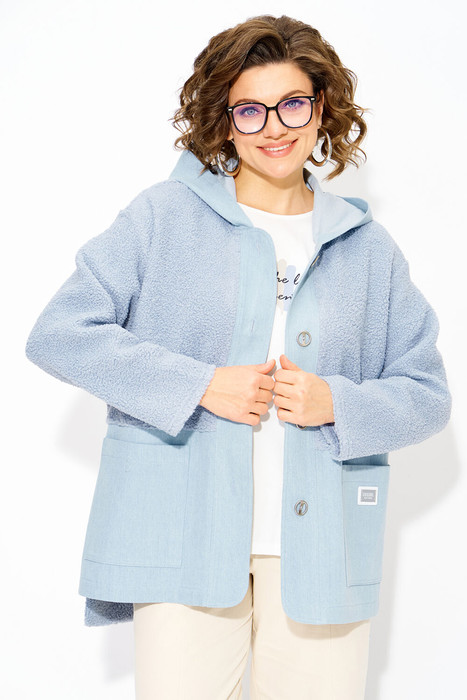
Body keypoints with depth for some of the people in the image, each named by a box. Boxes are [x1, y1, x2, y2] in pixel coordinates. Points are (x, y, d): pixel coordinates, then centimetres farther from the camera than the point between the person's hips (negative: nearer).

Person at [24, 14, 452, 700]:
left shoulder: (367, 248, 10)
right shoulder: (165, 216, 1)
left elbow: (428, 394, 12)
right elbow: (57, 333, -4)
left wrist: (337, 404, -8)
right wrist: (198, 386, -12)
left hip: (319, 551, 3)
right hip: (184, 539, -2)